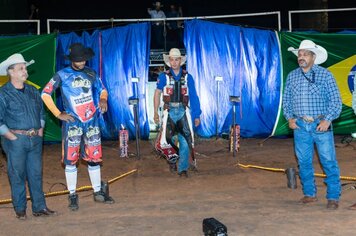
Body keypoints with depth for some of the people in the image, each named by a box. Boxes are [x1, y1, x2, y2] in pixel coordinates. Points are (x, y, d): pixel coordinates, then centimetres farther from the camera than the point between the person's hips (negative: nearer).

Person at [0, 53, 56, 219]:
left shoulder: (33, 91, 12)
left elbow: (41, 112, 22)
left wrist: (40, 131, 11)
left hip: (35, 140, 5)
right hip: (15, 140, -5)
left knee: (36, 174, 8)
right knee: (17, 175, 2)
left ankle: (39, 207, 16)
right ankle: (20, 209, 14)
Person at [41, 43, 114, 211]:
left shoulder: (90, 74, 7)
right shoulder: (62, 75, -3)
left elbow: (102, 90, 19)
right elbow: (45, 94, -3)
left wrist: (103, 99, -5)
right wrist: (58, 114, -7)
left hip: (91, 122, 3)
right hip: (72, 123, -3)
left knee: (94, 157, 8)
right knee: (71, 159, 0)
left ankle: (98, 192, 20)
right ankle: (73, 196, 11)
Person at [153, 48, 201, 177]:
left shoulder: (187, 77, 7)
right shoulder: (164, 76, 5)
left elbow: (194, 97, 8)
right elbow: (157, 94, 8)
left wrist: (197, 115, 5)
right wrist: (155, 113, 1)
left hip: (183, 112, 1)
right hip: (169, 112, 0)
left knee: (185, 142, -3)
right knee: (169, 139, -3)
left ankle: (183, 168, 6)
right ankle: (172, 160, 20)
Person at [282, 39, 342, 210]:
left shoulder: (325, 75, -2)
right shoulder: (292, 76, 10)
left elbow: (335, 100, -3)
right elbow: (286, 99, 16)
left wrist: (327, 120, -13)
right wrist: (289, 117, 3)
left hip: (321, 125, -3)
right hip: (300, 126, 4)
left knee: (329, 161, -3)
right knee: (304, 161, 9)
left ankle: (333, 197, 6)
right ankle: (309, 194, 22)